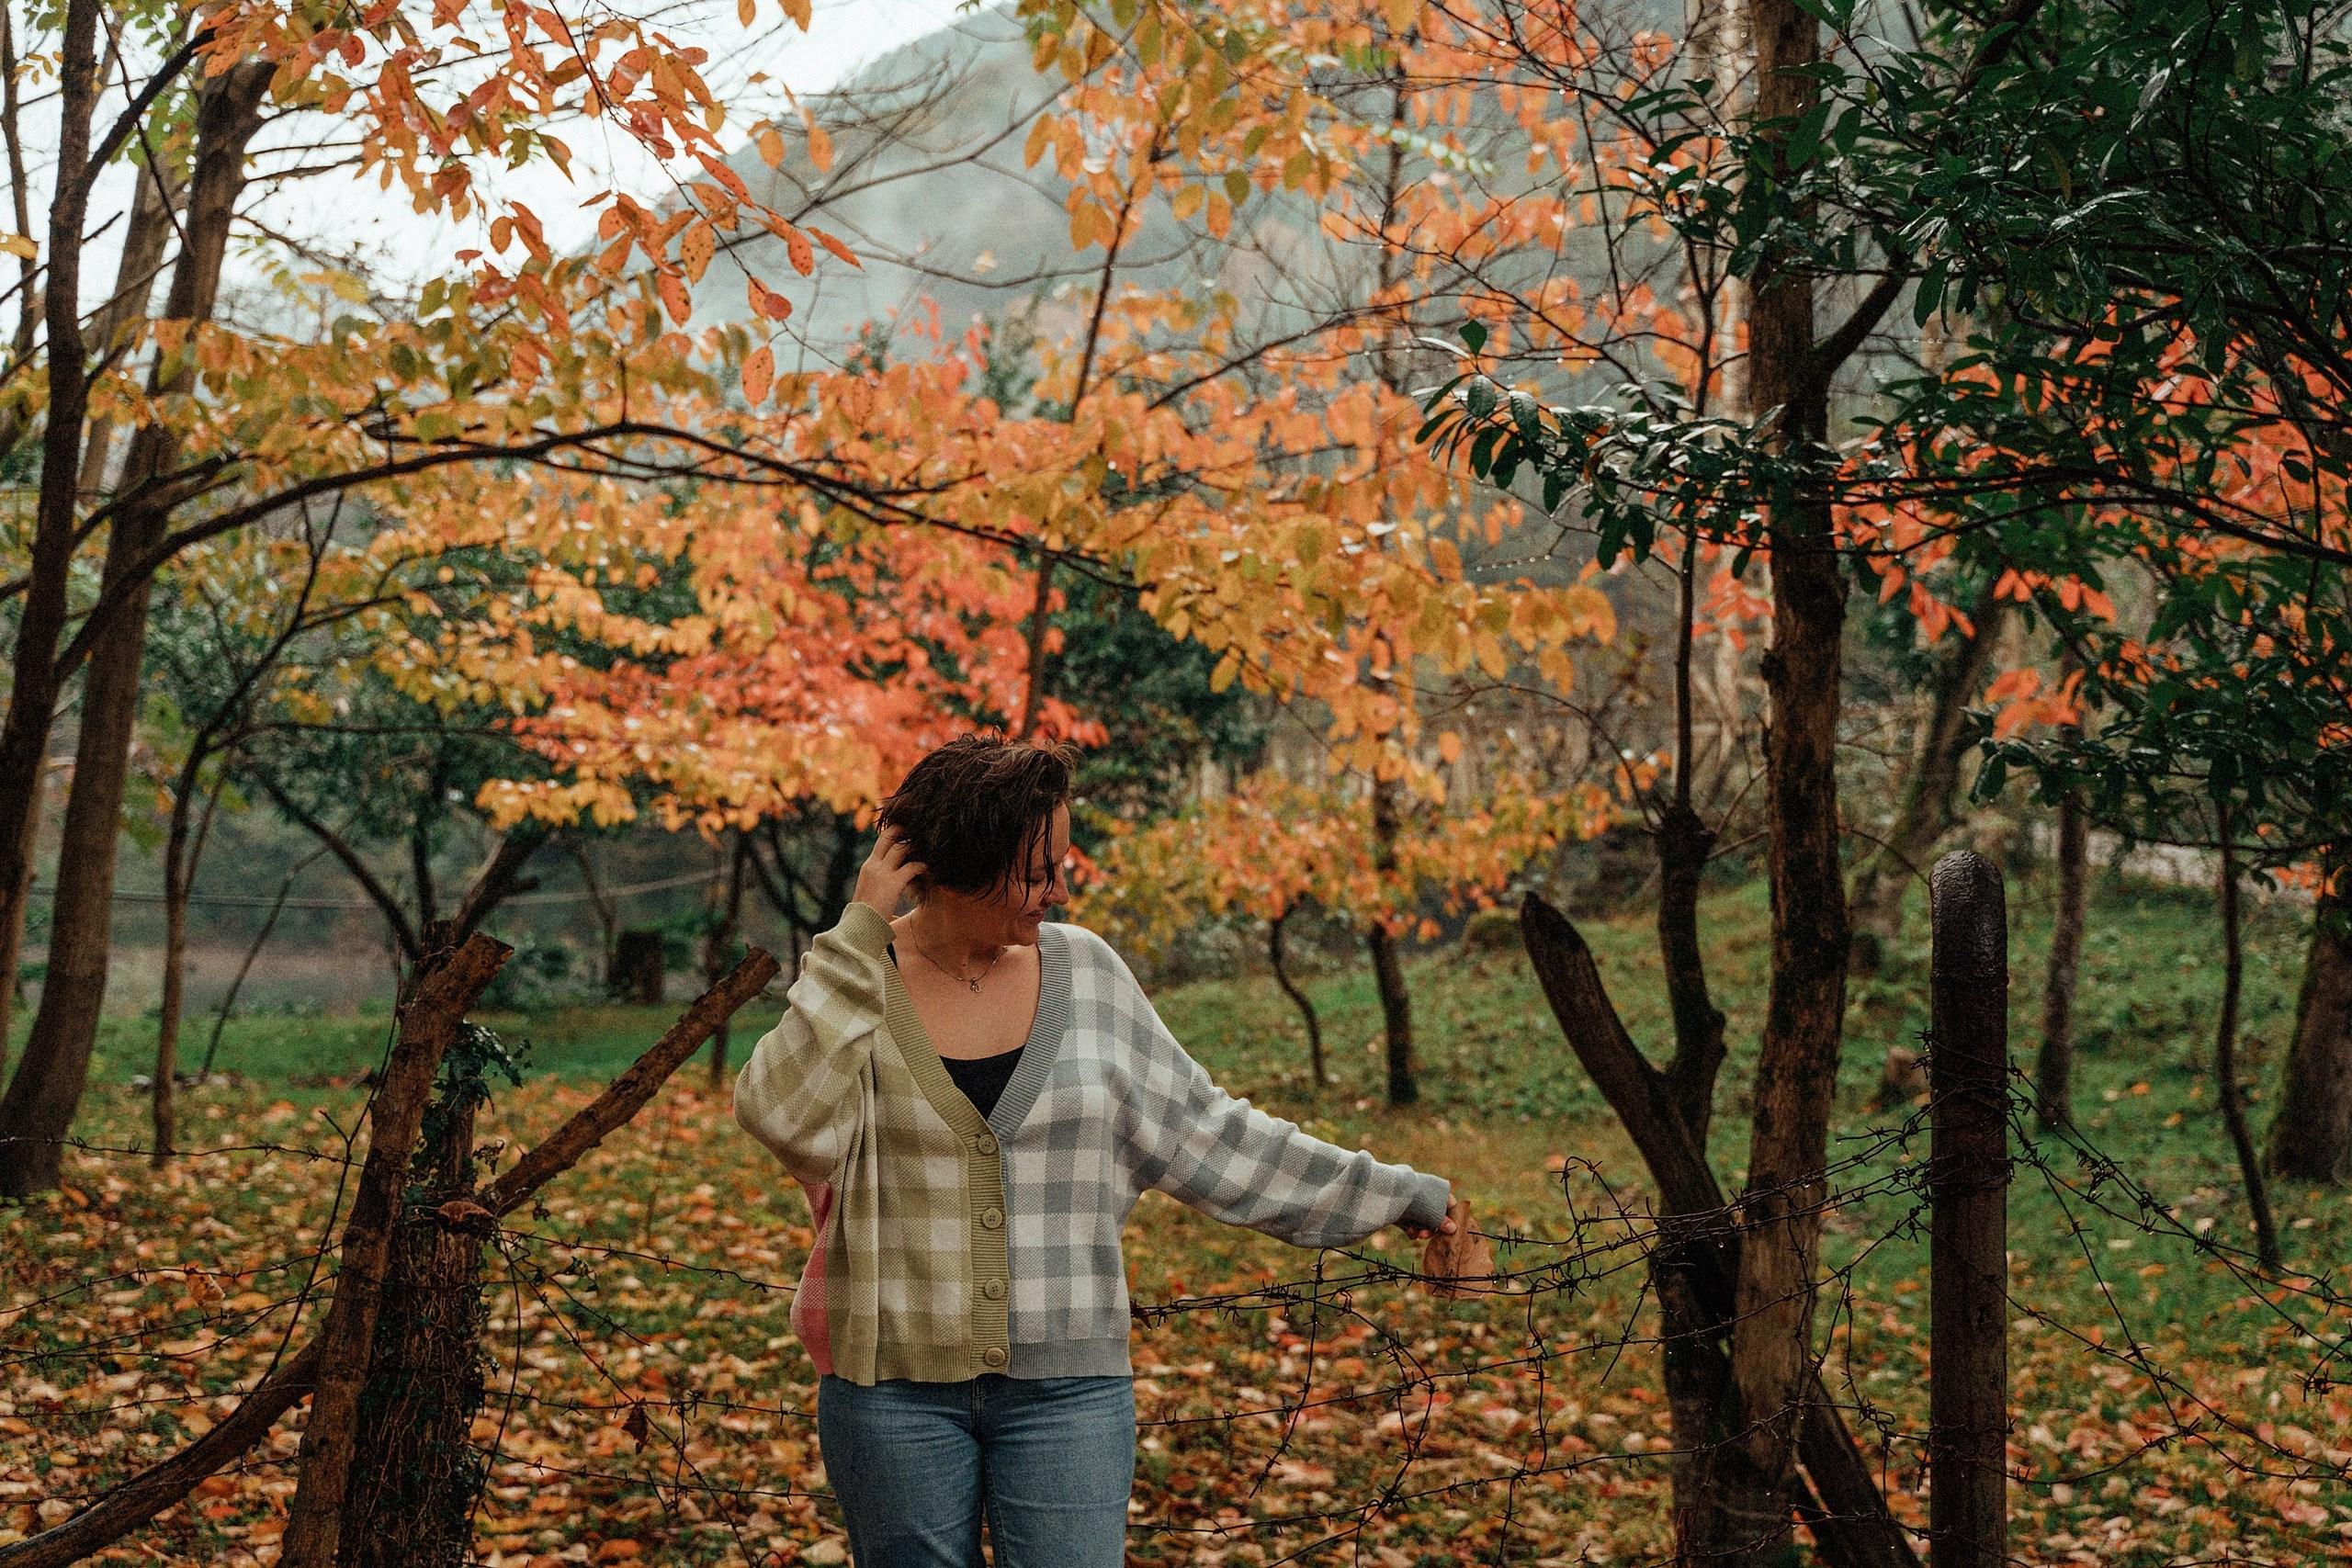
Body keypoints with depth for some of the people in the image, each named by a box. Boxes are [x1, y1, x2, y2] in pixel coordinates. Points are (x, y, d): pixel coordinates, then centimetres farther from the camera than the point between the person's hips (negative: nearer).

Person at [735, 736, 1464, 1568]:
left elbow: (1204, 1133, 8)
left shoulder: (1083, 973, 2)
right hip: (895, 1386, -1)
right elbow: (788, 1120, -23)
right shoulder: (846, 980, -4)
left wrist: (1389, 1193, 10)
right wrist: (861, 930, -20)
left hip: (1066, 1380, 1)